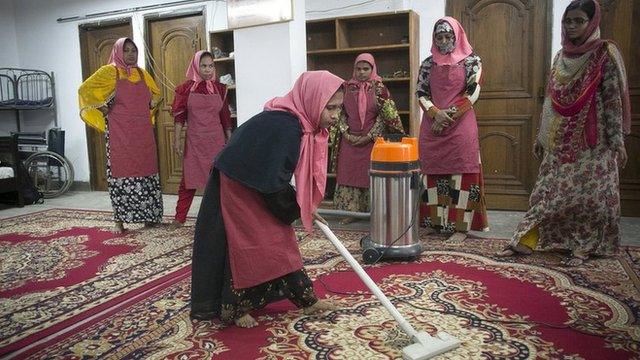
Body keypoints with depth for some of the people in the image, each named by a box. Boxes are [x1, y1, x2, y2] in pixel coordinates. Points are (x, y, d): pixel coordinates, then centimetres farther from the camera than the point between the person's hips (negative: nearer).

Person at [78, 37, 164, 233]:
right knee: (121, 172, -3)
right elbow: (84, 89, -4)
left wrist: (148, 106, 12)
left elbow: (156, 94, 28)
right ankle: (119, 220, 4)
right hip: (119, 132, -5)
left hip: (143, 131, 5)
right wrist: (103, 108, -6)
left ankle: (147, 215, 17)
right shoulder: (109, 71, -1)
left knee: (146, 170, 6)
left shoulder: (142, 73, 13)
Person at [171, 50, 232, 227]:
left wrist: (230, 139, 9)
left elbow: (225, 117, 9)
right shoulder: (186, 88, 0)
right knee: (189, 179, 3)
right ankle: (179, 217, 13)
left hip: (216, 140, 1)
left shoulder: (220, 88, 6)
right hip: (194, 141, -1)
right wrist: (177, 139, -6)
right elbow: (179, 116, 0)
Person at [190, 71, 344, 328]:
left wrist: (304, 206, 9)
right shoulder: (285, 127, -33)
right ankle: (235, 308, 16)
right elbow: (274, 182, -29)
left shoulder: (302, 122, -5)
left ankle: (305, 299, 21)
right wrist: (298, 209, -13)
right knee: (246, 244, -1)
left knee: (280, 239, 12)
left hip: (258, 184, 9)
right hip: (238, 187, -9)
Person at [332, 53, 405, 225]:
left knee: (371, 175, 1)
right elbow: (341, 113, 7)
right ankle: (350, 211, 13)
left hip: (372, 140, -3)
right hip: (350, 140, 3)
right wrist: (345, 133, -6)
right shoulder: (347, 88, 6)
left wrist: (369, 136, -12)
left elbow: (385, 116, -6)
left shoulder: (379, 88, -2)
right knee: (348, 174, 4)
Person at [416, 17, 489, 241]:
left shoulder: (471, 60, 4)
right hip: (432, 126, 4)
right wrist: (435, 113, -12)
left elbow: (473, 93, -4)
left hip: (461, 125, -3)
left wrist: (449, 114, -11)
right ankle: (435, 221, 13)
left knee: (461, 173, -5)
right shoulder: (428, 64, 12)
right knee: (433, 173, 4)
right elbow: (420, 93, 6)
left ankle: (460, 226, -1)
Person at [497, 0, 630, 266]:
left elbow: (613, 100, -8)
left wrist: (617, 141, -12)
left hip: (591, 141, -5)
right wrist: (541, 137, 13)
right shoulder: (561, 56, 11)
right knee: (548, 190, 5)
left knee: (588, 191, 2)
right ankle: (524, 241, 7)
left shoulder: (605, 53, -5)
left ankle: (584, 247, 15)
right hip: (561, 139, 5)